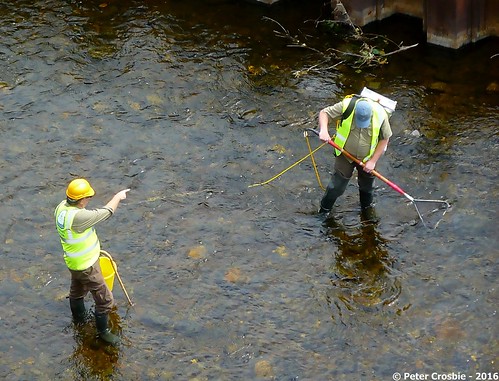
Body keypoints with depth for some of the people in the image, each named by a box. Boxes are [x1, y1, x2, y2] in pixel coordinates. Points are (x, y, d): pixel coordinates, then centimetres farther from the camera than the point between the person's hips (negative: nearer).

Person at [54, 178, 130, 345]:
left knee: (77, 289, 34)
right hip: (86, 265, -9)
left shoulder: (62, 207, -11)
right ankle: (103, 331, 27)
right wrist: (118, 197, -10)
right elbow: (106, 212, -29)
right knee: (104, 299, 8)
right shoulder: (77, 217, -39)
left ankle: (78, 316, 58)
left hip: (74, 261, 9)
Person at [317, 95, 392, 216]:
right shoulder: (346, 107, -28)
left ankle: (367, 208, 49)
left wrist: (373, 161, -12)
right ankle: (323, 211, 28)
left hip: (367, 159, 1)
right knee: (336, 186, 4)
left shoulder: (380, 115, -24)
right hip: (345, 155, -1)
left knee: (367, 187, 21)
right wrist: (324, 130, -37)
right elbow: (324, 113, -17)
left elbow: (384, 139, -10)